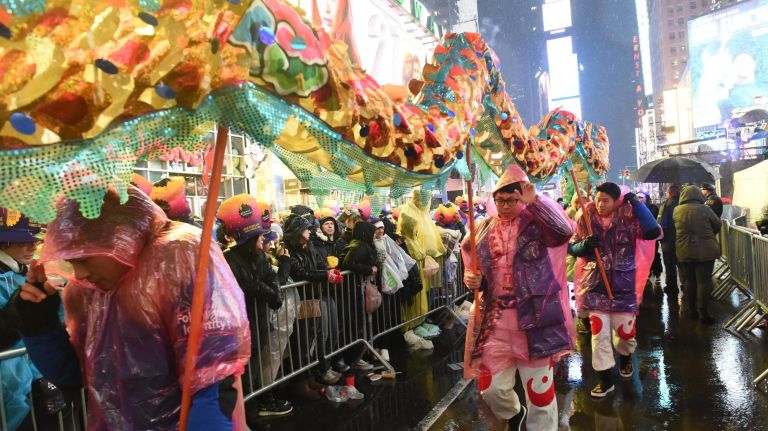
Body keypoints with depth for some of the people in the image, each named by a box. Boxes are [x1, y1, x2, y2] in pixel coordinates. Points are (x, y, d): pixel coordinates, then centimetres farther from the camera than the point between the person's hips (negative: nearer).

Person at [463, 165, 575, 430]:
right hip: (495, 319, 4)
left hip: (533, 318, -4)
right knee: (491, 389, 10)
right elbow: (473, 268, 16)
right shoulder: (484, 230, 9)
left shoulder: (536, 223, -3)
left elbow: (565, 230, -24)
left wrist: (535, 201, -28)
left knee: (539, 387, 9)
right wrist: (472, 279, -5)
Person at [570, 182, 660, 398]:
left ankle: (625, 357, 46)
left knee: (625, 330, 12)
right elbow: (572, 248, 4)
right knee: (599, 332, 1)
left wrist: (637, 203, -20)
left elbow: (653, 232, -26)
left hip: (623, 285, -1)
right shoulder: (586, 219, -2)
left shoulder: (629, 218, -8)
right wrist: (585, 245, -19)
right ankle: (605, 378, 14)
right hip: (596, 286, 1)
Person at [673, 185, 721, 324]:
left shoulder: (677, 210, -1)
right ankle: (703, 314, 2)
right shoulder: (704, 209, -8)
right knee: (704, 282, 1)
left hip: (685, 251, 3)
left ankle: (691, 310, 21)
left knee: (689, 281, 15)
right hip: (705, 251, -3)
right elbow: (717, 225, 5)